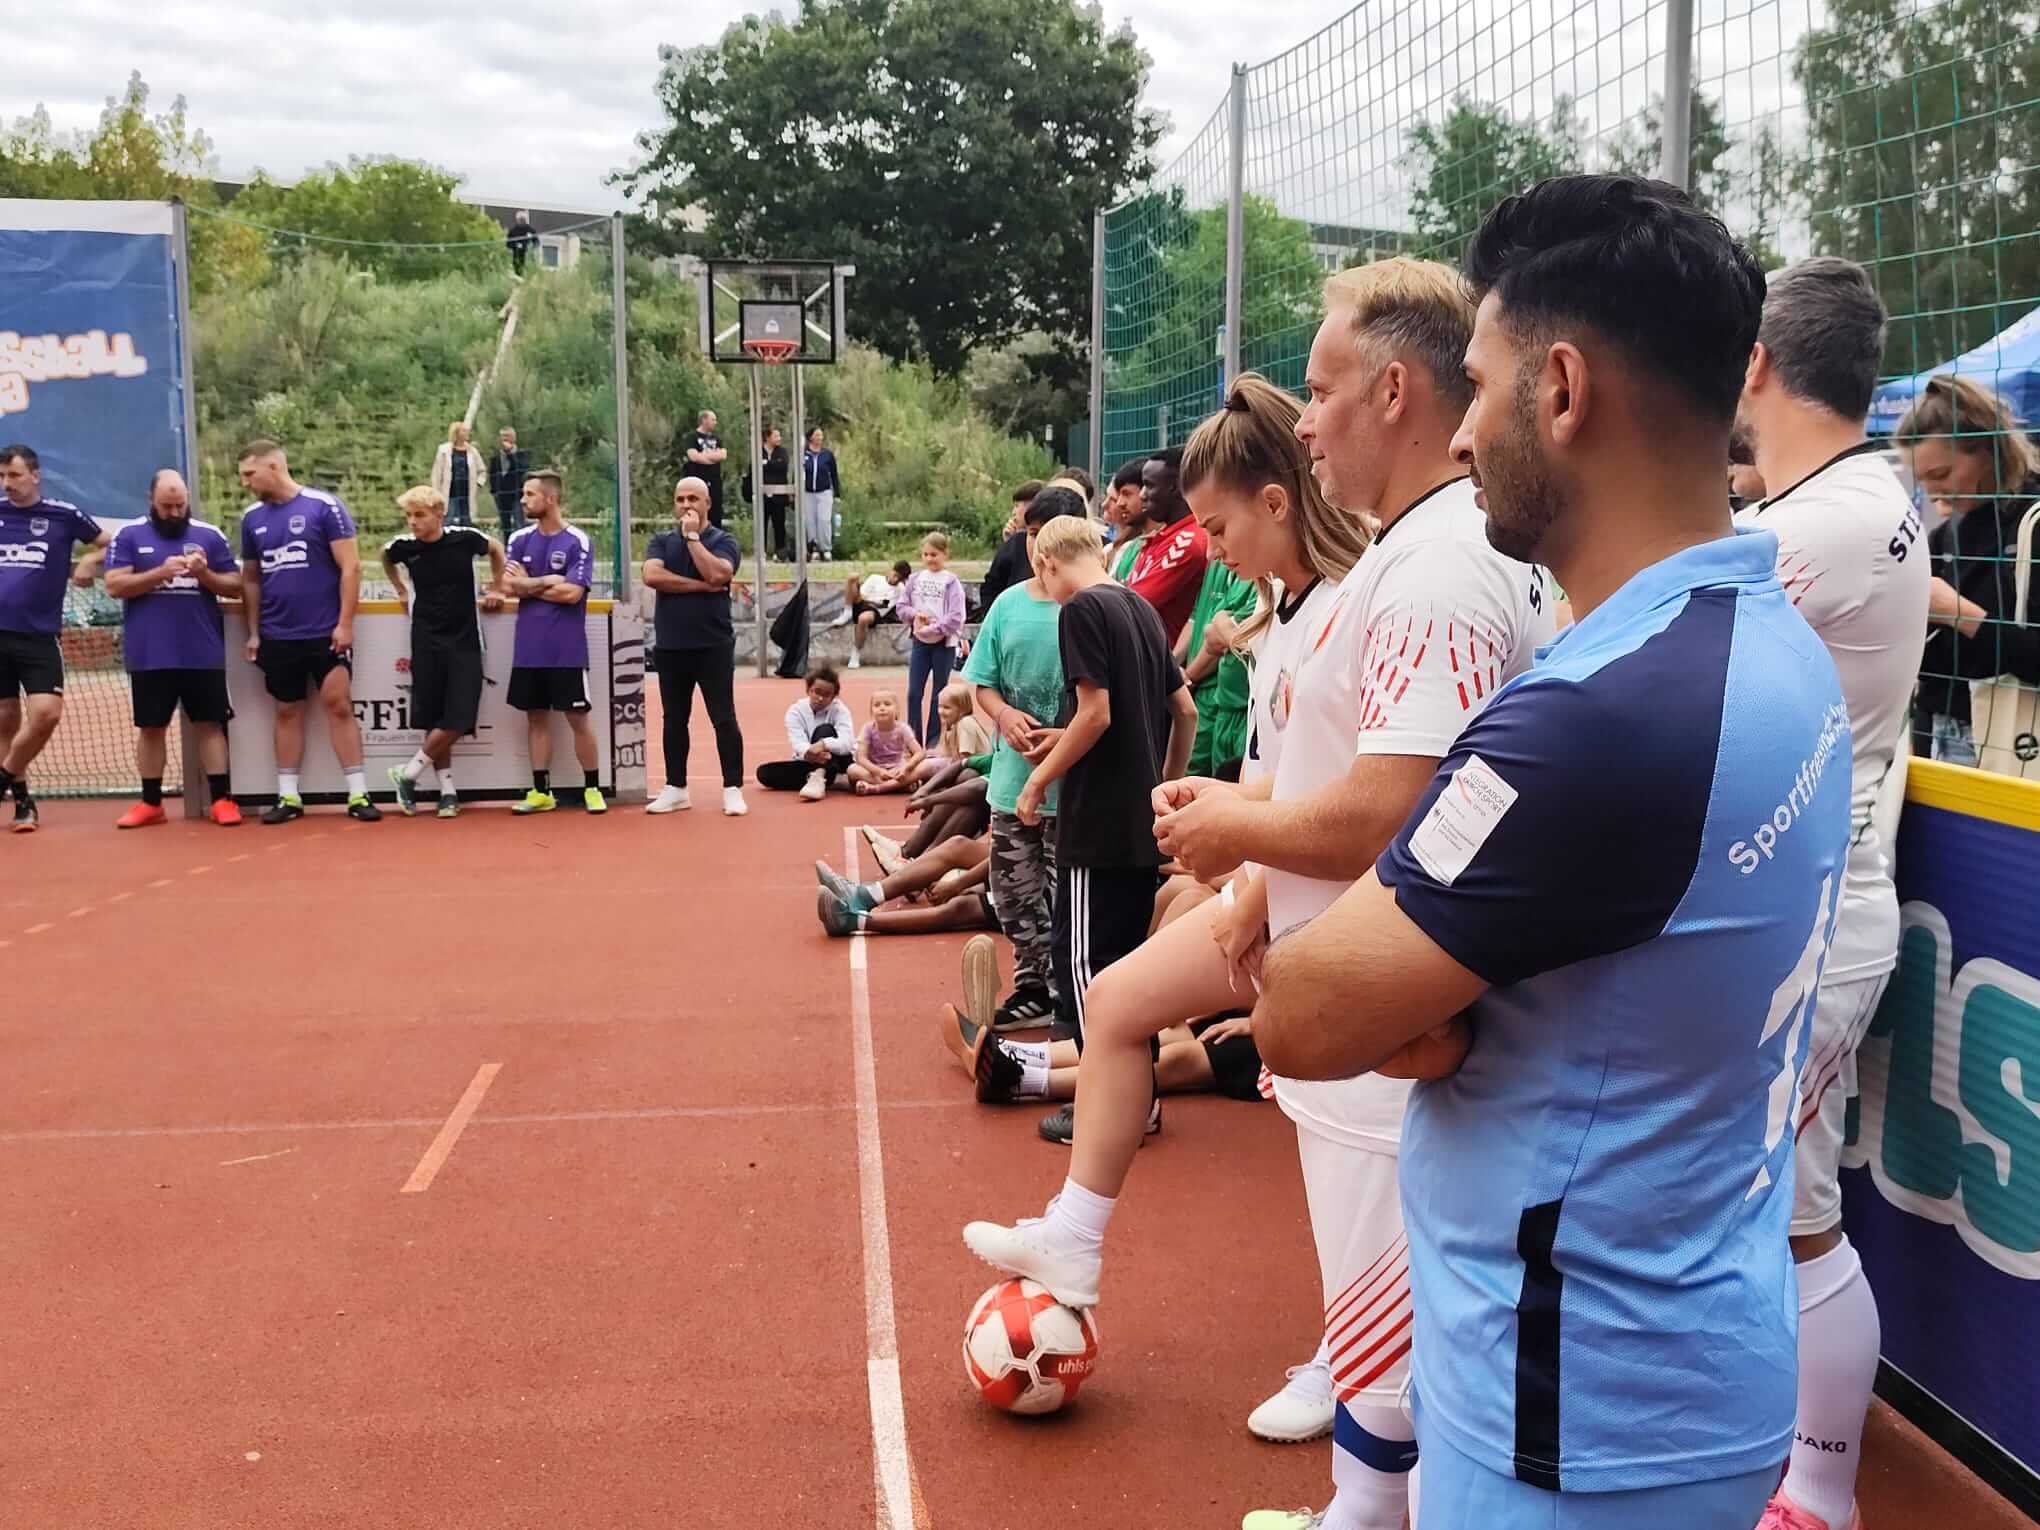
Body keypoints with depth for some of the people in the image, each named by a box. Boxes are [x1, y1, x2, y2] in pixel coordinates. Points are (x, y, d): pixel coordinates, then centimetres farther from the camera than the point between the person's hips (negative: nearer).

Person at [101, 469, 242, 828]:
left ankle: (221, 799, 5)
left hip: (203, 653, 0)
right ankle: (150, 803, 16)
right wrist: (160, 573, -18)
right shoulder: (129, 535, 3)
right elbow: (114, 585, -6)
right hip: (149, 656, 0)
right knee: (151, 728, 8)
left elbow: (235, 586, 5)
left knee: (210, 724, 2)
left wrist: (205, 574, -14)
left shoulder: (210, 536, 6)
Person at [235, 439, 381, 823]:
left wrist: (344, 623, -13)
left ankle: (358, 794, 0)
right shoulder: (252, 517, 7)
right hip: (277, 636, 4)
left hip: (325, 632, -4)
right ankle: (288, 797, 16)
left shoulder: (324, 506, -7)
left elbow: (350, 567, -8)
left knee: (339, 708, -4)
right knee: (288, 713, 10)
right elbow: (250, 579, 15)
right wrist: (253, 632, 10)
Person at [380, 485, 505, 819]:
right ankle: (448, 791, 13)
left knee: (457, 722, -9)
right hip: (427, 641, 1)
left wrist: (496, 589, 12)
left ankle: (407, 774, 9)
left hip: (464, 641, -1)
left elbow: (496, 549, 12)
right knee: (433, 721, 2)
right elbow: (385, 557, 21)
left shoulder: (464, 538, -9)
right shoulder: (404, 546, -4)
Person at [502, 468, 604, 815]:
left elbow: (571, 593, -16)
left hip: (567, 651, -4)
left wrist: (529, 585, -6)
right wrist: (549, 581, -10)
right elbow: (509, 585, -3)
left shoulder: (578, 542, -7)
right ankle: (541, 791, 15)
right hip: (528, 648, 5)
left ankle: (593, 788, 10)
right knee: (536, 717, 8)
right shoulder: (520, 540, 7)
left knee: (577, 718, 0)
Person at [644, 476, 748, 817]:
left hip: (713, 646, -3)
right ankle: (676, 789, 20)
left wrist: (692, 536, -12)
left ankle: (733, 789, 4)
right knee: (674, 720, 11)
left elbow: (717, 574, -19)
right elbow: (652, 576, -10)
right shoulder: (662, 542, 8)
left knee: (724, 719, -2)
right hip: (670, 647, 3)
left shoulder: (723, 541, 0)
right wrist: (700, 586, -13)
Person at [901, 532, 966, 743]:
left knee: (939, 694, 6)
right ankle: (914, 740, 9)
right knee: (914, 693, 1)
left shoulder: (951, 582, -9)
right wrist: (915, 614, -10)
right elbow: (902, 606, 9)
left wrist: (931, 629, -16)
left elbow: (955, 618, -15)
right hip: (919, 642, 4)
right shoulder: (915, 579, 5)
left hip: (944, 643, -4)